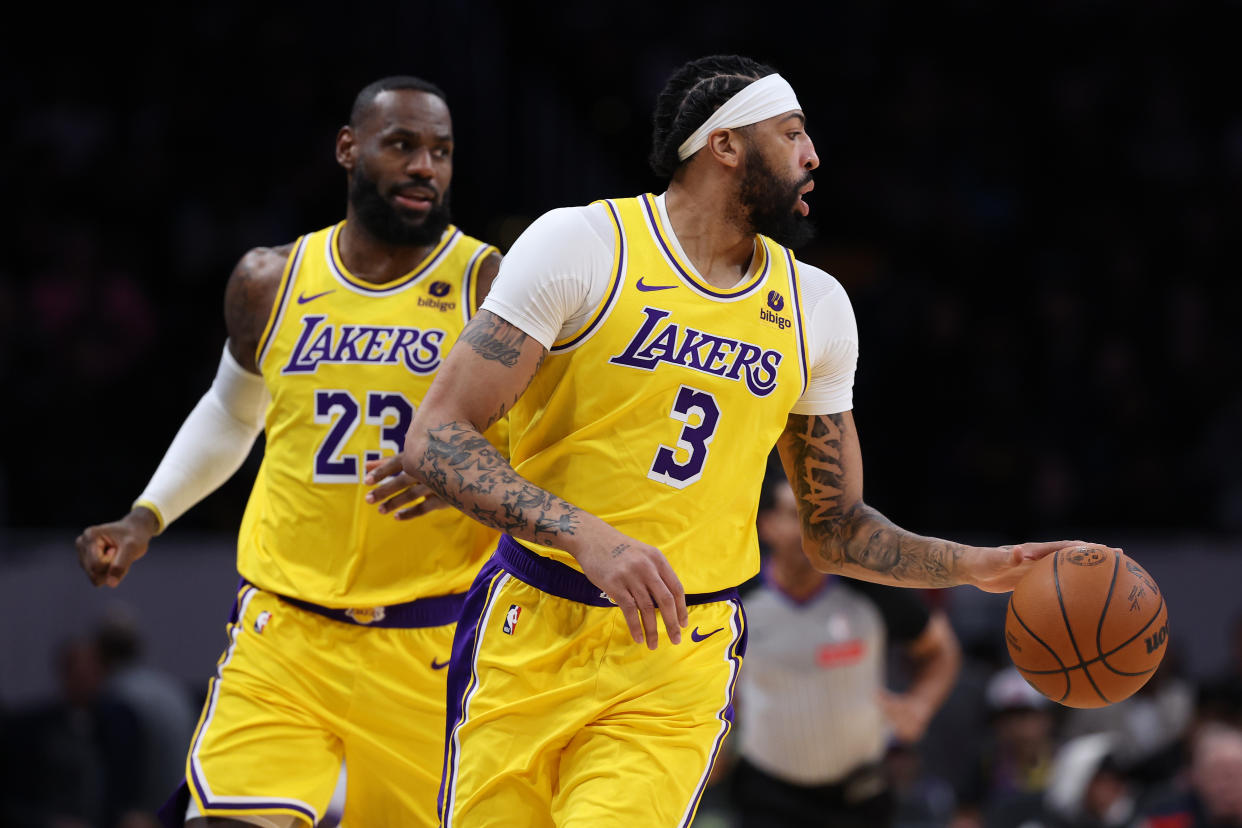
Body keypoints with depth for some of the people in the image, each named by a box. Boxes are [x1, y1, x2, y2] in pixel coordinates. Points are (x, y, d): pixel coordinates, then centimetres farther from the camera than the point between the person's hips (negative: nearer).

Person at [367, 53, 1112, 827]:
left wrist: (977, 566, 4)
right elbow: (436, 439, -12)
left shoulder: (816, 308, 10)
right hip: (530, 639, -2)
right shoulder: (583, 244, -6)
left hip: (680, 667, 2)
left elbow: (836, 531, 19)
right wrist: (588, 536, -23)